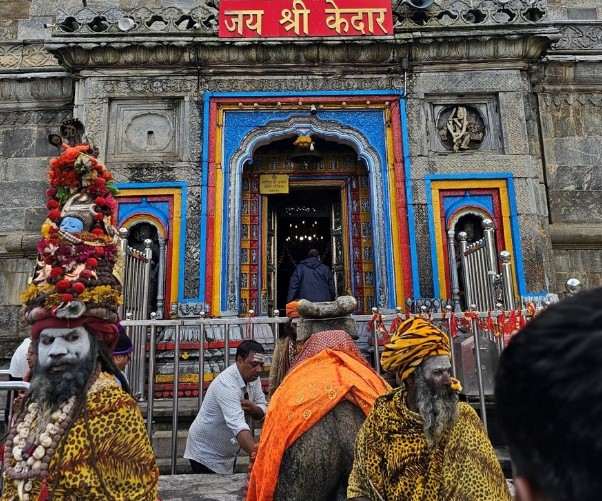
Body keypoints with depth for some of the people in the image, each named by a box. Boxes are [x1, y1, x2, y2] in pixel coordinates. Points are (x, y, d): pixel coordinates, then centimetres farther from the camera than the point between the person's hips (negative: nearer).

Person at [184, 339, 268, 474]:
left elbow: (262, 411, -1)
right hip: (206, 454, -7)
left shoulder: (252, 377, -7)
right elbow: (238, 426, -43)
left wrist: (251, 408, -24)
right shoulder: (226, 384, -32)